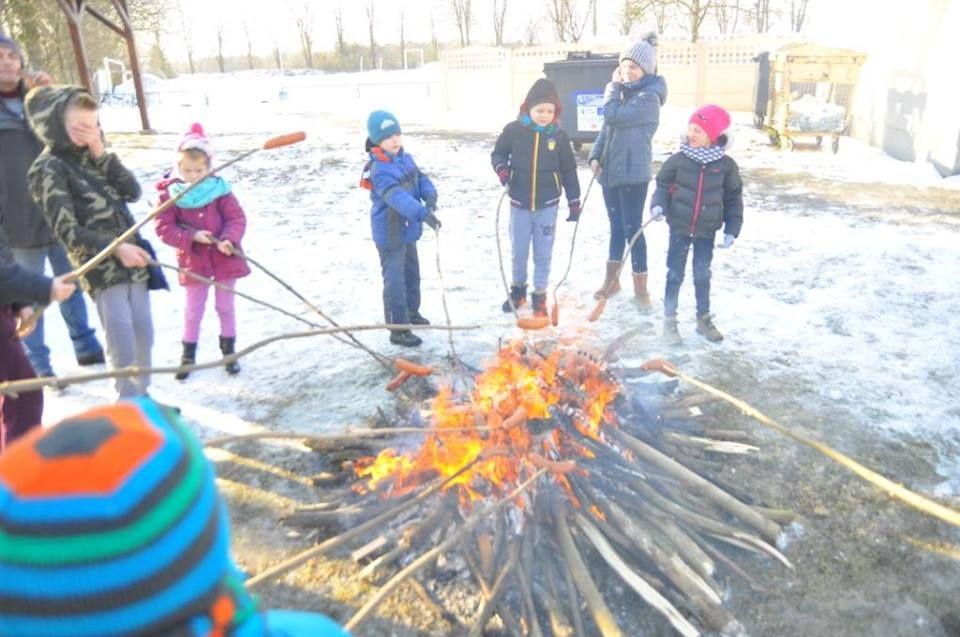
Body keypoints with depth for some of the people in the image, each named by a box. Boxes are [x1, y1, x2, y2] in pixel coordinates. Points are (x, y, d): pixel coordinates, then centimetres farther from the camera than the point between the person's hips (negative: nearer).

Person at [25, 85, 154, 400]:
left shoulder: (90, 156, 12)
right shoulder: (47, 169, -8)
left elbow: (133, 191, 2)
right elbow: (68, 232, -13)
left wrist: (101, 154, -5)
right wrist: (116, 248, -21)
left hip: (132, 260, 7)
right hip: (101, 269, -7)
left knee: (144, 335, 13)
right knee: (123, 345, -7)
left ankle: (142, 397, 28)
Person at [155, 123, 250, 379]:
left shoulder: (219, 188, -7)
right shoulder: (170, 193, -9)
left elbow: (236, 218, -7)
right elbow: (164, 228, -11)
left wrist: (229, 239, -25)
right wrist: (193, 237, -23)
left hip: (224, 257, 1)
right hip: (193, 260, -1)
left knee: (225, 306, 13)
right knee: (193, 309, 10)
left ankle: (229, 351, 29)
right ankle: (188, 355, 25)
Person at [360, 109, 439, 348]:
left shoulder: (405, 158, 4)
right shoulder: (379, 169, -25)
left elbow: (421, 179, 2)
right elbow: (397, 197, -38)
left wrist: (430, 198, -20)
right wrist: (423, 214, -49)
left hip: (408, 230, 9)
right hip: (390, 235, -9)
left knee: (412, 273, 24)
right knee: (395, 281, -4)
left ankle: (411, 312, 45)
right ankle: (398, 330, 4)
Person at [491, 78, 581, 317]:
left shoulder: (558, 135, -4)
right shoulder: (514, 130, -8)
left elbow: (569, 170, 2)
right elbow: (498, 153, 6)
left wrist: (574, 201, 3)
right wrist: (501, 168, -17)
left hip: (547, 206, 0)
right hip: (519, 204, 0)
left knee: (543, 254, 7)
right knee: (518, 252, 12)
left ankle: (539, 295, 21)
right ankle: (518, 288, 34)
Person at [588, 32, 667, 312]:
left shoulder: (649, 96, -12)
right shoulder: (623, 92, 14)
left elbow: (613, 116, -22)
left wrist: (613, 87, -6)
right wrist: (595, 156, 2)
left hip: (633, 174, -8)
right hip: (610, 171, 8)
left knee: (632, 229, -5)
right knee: (616, 227, 16)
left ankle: (641, 290, 5)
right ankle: (612, 281, 27)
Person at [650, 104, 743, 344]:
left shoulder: (726, 165, -7)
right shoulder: (678, 159, -8)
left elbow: (733, 199, 1)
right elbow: (663, 185, 2)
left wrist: (731, 230, -2)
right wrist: (658, 205, -18)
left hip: (706, 230, 1)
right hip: (679, 227, -1)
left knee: (702, 275, 11)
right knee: (675, 274, 6)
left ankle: (704, 319, 26)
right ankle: (669, 320, 18)